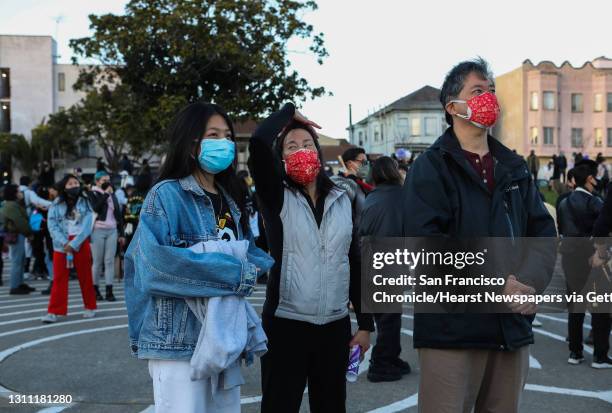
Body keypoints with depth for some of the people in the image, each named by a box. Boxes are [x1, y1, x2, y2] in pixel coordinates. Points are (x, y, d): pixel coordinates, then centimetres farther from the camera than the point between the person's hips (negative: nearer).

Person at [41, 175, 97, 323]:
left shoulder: (85, 203, 2)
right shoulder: (56, 204, 4)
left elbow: (87, 226, -6)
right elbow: (52, 226, -3)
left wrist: (73, 244, -15)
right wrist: (65, 243, -16)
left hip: (81, 243, 0)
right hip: (61, 245, 0)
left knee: (85, 276, 7)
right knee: (59, 278, 0)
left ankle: (90, 307, 20)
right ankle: (53, 312, 0)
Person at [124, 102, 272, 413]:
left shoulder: (230, 201, 13)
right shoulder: (167, 195, -10)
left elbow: (249, 252, 18)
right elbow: (156, 261, -23)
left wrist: (257, 267, -7)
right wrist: (235, 274, -20)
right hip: (179, 340, -7)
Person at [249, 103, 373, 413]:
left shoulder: (342, 201, 9)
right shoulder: (276, 196, -1)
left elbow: (354, 263, 10)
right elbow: (258, 143, -19)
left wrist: (365, 323, 8)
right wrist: (289, 112, -1)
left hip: (335, 326, 4)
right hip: (286, 323, -3)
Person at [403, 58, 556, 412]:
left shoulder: (515, 168, 15)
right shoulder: (431, 167, -3)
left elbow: (543, 232, 9)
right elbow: (425, 242, -15)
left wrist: (529, 283, -11)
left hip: (513, 327, 6)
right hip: (451, 328, -5)